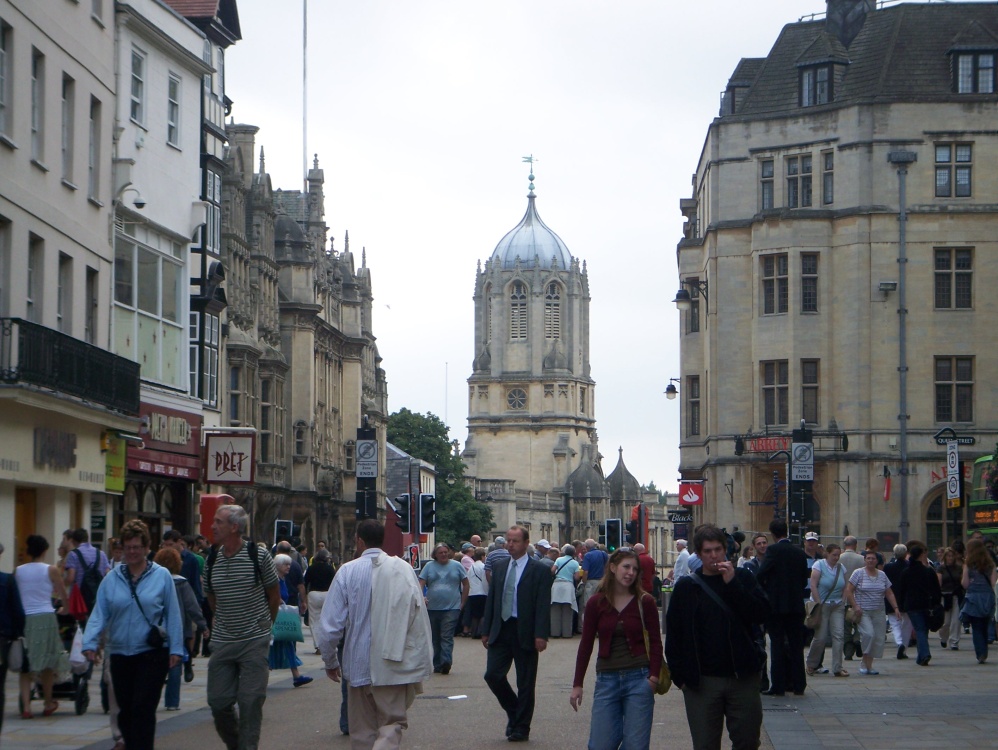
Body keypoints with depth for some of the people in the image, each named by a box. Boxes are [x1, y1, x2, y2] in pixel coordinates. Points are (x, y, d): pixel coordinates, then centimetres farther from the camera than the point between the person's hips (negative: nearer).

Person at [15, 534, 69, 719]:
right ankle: (48, 704, 24)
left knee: (25, 665, 5)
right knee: (47, 663, 14)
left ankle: (26, 706, -5)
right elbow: (64, 596, 6)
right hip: (45, 618, -1)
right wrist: (64, 609, 27)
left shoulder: (18, 571, 4)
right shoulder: (51, 570, -2)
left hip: (23, 619, 1)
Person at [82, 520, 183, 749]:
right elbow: (99, 614, 1)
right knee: (125, 711, 11)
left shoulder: (162, 576, -2)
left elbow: (173, 615, -1)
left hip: (152, 654, -3)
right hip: (120, 654, 3)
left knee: (143, 710, -8)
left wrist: (176, 649, -4)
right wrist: (90, 642, -13)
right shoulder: (112, 579, 5)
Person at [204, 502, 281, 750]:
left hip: (255, 642, -4)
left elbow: (274, 596, 4)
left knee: (250, 702, -5)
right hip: (222, 643, 4)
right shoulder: (211, 560, 3)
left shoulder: (258, 555, -8)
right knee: (218, 702, 3)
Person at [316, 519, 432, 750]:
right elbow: (420, 617, -3)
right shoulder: (404, 569, -3)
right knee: (392, 724, 7)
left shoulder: (348, 571, -6)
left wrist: (330, 661, 11)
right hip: (396, 667, 0)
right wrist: (422, 663, 6)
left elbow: (330, 624, -5)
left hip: (360, 666, 0)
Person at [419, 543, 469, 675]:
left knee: (447, 636, -13)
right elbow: (421, 583, 1)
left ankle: (446, 662, -21)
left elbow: (466, 584, 11)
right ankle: (438, 665, 16)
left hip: (452, 608, -2)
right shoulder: (429, 566, 7)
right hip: (432, 608, 2)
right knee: (436, 638, 9)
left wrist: (462, 603, 6)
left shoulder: (456, 566, 6)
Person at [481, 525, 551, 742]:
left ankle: (521, 728, 14)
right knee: (493, 675, -4)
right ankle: (513, 712, 20)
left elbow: (543, 605, -9)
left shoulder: (539, 571, -4)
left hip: (525, 633, -4)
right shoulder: (500, 567, 11)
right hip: (501, 630, 4)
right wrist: (486, 630, 8)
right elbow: (491, 599, 13)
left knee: (525, 682, 3)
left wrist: (541, 635, -17)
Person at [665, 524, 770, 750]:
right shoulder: (686, 587, 3)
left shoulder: (742, 578, 5)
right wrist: (679, 675, -2)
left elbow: (762, 614, -9)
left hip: (743, 678, 0)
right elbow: (673, 634, 4)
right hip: (702, 681, 0)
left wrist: (733, 584, -15)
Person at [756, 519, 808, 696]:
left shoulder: (773, 550, -11)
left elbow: (761, 574, -17)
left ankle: (778, 686, -1)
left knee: (777, 645, 0)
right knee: (796, 645, 9)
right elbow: (804, 579, 10)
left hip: (776, 604, -4)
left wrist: (766, 591, 1)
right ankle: (798, 684, 11)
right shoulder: (800, 553, 5)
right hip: (796, 605, 4)